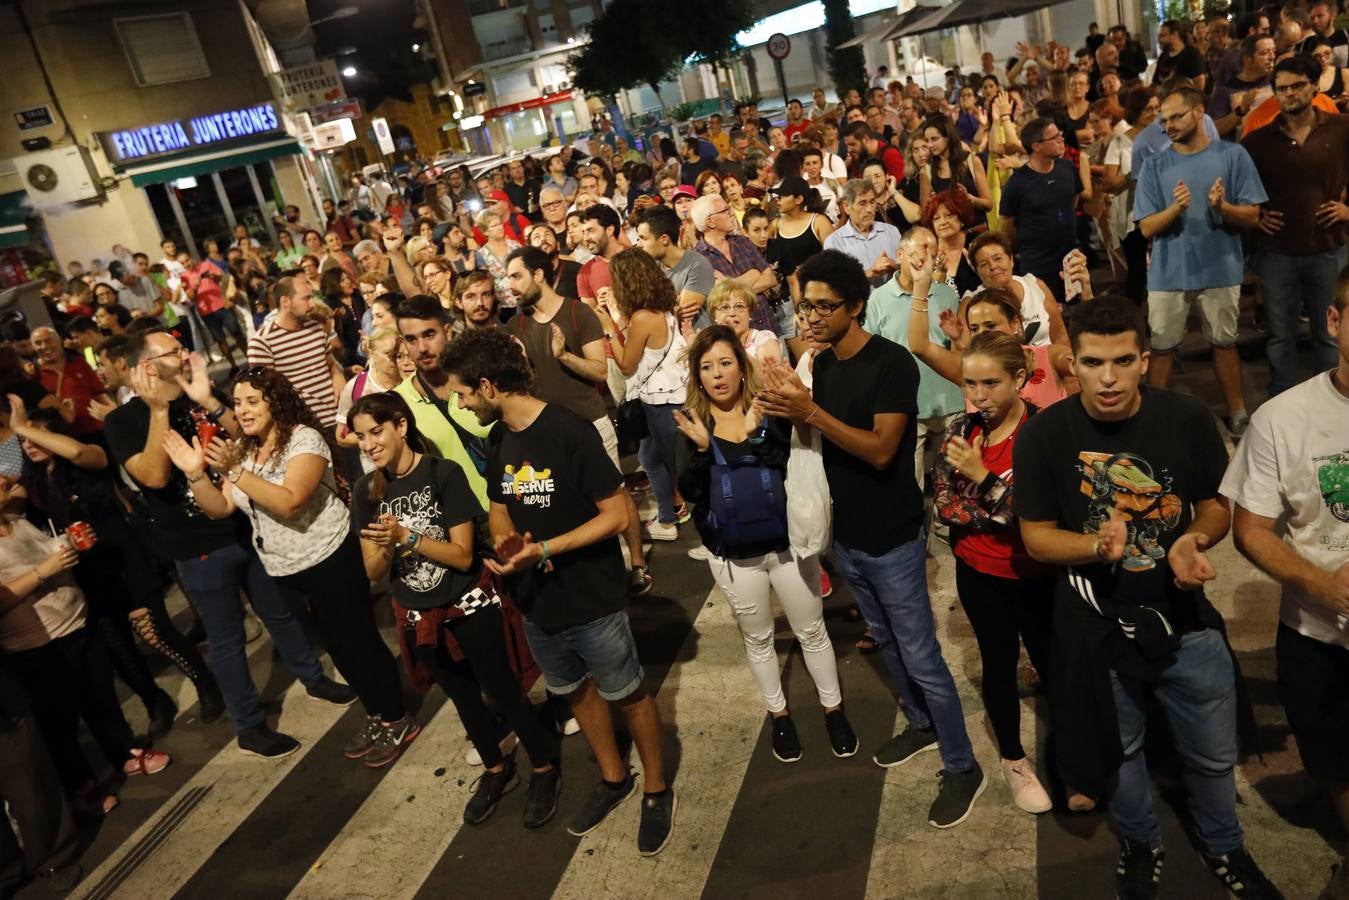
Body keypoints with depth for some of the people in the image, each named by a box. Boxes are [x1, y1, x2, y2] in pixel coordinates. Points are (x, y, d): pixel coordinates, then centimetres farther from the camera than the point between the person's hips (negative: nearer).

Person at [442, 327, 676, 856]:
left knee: (625, 693, 10)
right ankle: (613, 778, 45)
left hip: (592, 601, -7)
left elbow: (617, 515, -21)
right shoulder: (499, 439, 1)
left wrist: (545, 549, -27)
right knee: (576, 691, 22)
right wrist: (504, 544, -12)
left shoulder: (570, 432, -22)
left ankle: (657, 789, 33)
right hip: (536, 602, 7)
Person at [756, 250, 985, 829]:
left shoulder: (892, 364, -19)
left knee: (920, 657, 2)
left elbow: (881, 451, -26)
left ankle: (962, 768, 19)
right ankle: (921, 725, 43)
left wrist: (811, 412, -32)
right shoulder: (823, 364, 4)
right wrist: (788, 411, -10)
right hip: (847, 535, 7)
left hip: (892, 539, -7)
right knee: (888, 644, 22)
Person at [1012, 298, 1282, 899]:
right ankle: (1141, 845, 51)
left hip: (1186, 619, 1)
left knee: (1214, 755, 19)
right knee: (1119, 749, 22)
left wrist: (1194, 541, -22)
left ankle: (1223, 848, 50)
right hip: (1095, 626, -1)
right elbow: (1036, 536, -10)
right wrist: (1098, 546, -29)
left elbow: (1217, 505, 0)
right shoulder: (1042, 434, -17)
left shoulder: (1187, 419, -14)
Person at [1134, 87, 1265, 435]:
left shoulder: (1233, 155, -3)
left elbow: (1252, 216, -3)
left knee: (1224, 342, 14)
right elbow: (1147, 228, -5)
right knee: (1161, 347, 7)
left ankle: (1238, 414, 28)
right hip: (1168, 274, 0)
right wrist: (1175, 208, -23)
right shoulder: (1155, 165, -1)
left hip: (1221, 270, 0)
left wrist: (1223, 207, -23)